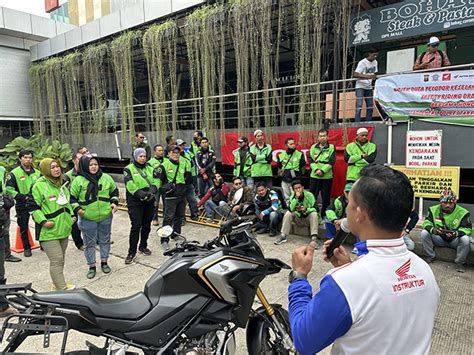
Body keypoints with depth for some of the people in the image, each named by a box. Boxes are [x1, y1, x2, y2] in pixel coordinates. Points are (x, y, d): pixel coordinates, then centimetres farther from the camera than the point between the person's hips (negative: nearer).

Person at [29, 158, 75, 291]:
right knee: (56, 260, -8)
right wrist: (43, 221, -17)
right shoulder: (39, 185, -13)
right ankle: (62, 288, -1)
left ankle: (58, 283, 32)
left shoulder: (62, 183, 12)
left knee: (61, 259, 18)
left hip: (63, 229, 8)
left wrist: (71, 216, 15)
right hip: (49, 231, -8)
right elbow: (32, 207, -10)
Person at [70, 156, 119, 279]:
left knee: (105, 240, 15)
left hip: (105, 217, 3)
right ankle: (92, 266, 23)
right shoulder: (78, 180, -7)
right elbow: (72, 197, 0)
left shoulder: (106, 178, 2)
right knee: (90, 243, 8)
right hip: (87, 219, -2)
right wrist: (77, 209, -11)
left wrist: (114, 202, 1)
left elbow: (114, 191, 14)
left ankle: (104, 262, 33)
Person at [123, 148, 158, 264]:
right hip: (135, 202, -5)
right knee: (136, 226, -8)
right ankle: (132, 253, 1)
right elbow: (130, 186, -13)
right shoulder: (129, 169, -1)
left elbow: (155, 181, 3)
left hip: (149, 201, 5)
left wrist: (151, 192, -16)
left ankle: (143, 247, 31)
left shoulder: (149, 168, 14)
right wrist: (142, 194, -23)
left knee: (147, 225, 13)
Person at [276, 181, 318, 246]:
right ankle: (283, 236, -15)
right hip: (298, 219, 2)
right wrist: (296, 198, -30)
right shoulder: (292, 196, -7)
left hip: (308, 219, -2)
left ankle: (314, 238, -34)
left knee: (314, 214, -30)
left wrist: (306, 210, -35)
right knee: (288, 213, -20)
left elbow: (316, 209, -18)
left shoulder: (309, 195, -15)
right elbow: (290, 209, -22)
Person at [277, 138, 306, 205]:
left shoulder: (300, 154, 1)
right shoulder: (281, 155, 7)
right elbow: (279, 168, 17)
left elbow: (303, 167, 5)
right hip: (285, 181, 3)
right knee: (287, 198, 11)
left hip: (295, 181, -3)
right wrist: (281, 174, 2)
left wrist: (299, 175, -4)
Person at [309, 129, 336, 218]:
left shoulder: (332, 147, 3)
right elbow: (310, 159, 2)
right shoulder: (313, 147, 8)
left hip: (327, 176, -1)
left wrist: (322, 170, -15)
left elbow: (332, 161, -5)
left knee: (326, 197, 5)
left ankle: (324, 215, 18)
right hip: (314, 176, 2)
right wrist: (316, 169, -13)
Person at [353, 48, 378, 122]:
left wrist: (374, 77, -1)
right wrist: (367, 76, -37)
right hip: (360, 86, -7)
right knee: (359, 105, -15)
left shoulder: (375, 62, 8)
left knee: (370, 106, 3)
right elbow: (355, 74, -26)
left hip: (369, 87, 7)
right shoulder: (362, 62, -14)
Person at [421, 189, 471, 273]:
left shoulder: (463, 213, -12)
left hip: (454, 240, -1)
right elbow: (427, 223, -9)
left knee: (465, 239, -33)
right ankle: (431, 256, -3)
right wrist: (433, 229, -34)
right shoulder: (434, 210, -6)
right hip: (439, 238, 2)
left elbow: (467, 229, -14)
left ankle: (459, 262, -8)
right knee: (424, 233, -23)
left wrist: (456, 233, -36)